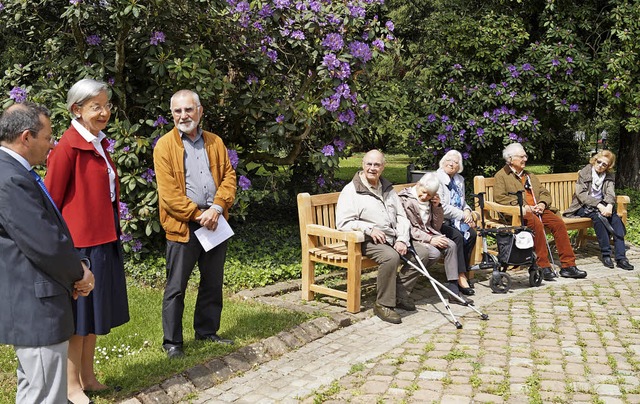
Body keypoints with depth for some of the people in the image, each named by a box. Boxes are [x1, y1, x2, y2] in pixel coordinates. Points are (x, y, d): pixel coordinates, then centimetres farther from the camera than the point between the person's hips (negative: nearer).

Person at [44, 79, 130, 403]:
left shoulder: (98, 144, 11)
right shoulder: (68, 148, -16)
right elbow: (51, 202, -14)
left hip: (103, 240, 9)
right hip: (79, 244, -8)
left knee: (95, 314, 16)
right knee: (78, 315, 4)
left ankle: (88, 377, 30)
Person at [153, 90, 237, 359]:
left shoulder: (215, 142, 11)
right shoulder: (165, 146, -4)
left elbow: (229, 176, 5)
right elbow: (168, 192, -12)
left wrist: (217, 208, -11)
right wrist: (197, 215, -15)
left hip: (214, 223, 5)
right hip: (183, 226, -5)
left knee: (213, 283, 15)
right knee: (176, 287, 2)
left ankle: (207, 330, 31)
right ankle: (172, 342, 15)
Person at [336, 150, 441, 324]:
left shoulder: (388, 189, 18)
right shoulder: (351, 190, -2)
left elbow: (402, 217, 15)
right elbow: (343, 223, -10)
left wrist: (402, 240, -3)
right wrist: (369, 229, -19)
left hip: (393, 239, 7)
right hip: (368, 242, -7)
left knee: (423, 252, -10)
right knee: (391, 256, -34)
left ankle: (401, 292, 2)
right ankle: (383, 304, -21)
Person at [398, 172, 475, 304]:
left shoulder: (430, 201, 13)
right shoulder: (405, 200, -8)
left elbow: (437, 227, 12)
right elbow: (408, 228, -15)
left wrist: (437, 207, -1)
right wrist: (429, 239, -23)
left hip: (429, 234, 6)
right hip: (412, 238, -6)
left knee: (451, 245, -19)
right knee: (434, 252, -30)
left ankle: (454, 291, -22)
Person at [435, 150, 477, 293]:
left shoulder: (459, 180, 16)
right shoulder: (437, 179, -9)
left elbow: (463, 202, 25)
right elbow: (442, 207, -17)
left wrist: (467, 210, 1)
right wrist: (462, 215, -14)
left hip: (455, 220, 7)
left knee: (472, 233, -19)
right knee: (457, 236, -30)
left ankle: (464, 271, -7)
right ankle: (460, 276, -24)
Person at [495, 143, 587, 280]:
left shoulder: (530, 176, 29)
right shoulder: (501, 176, 8)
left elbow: (545, 193, 24)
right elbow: (498, 197, -6)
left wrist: (542, 203, -1)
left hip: (537, 210, 6)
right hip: (521, 212, -6)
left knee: (558, 223, -20)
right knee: (537, 223, -35)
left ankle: (568, 266, -16)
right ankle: (543, 266, -29)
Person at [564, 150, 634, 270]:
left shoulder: (609, 176, 11)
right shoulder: (584, 172, -1)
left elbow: (610, 193, -5)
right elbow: (581, 194, -12)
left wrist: (609, 206, -29)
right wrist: (598, 205, -25)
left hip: (601, 205, 4)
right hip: (583, 206, -4)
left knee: (615, 218, -26)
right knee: (597, 216, -35)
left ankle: (621, 257, -32)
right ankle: (605, 254, -30)